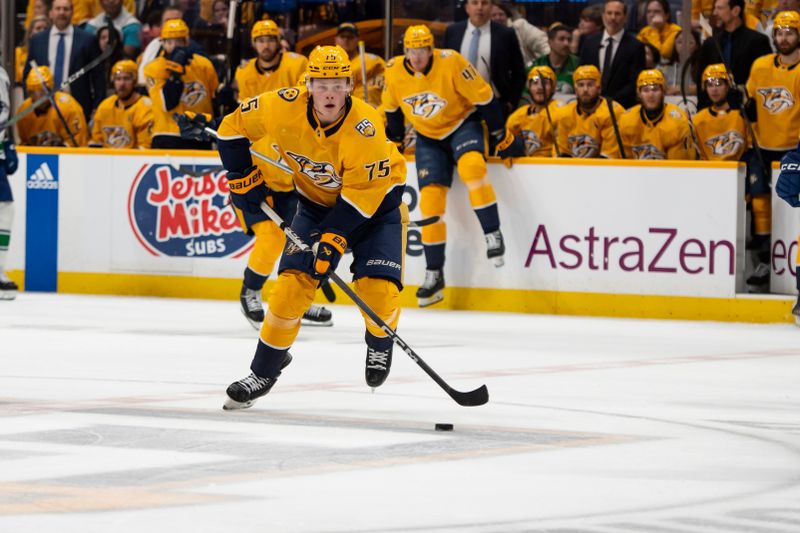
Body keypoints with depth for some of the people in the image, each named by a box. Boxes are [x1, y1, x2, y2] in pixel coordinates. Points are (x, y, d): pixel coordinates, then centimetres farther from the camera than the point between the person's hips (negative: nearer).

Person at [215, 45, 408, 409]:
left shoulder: (364, 127, -32)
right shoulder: (283, 108, -23)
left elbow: (362, 194, -28)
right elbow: (234, 127, -7)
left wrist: (334, 237, -32)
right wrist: (243, 178, -7)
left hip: (376, 198, -3)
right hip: (317, 200, 3)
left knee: (378, 289, -17)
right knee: (292, 283, -9)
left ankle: (380, 344, 18)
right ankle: (264, 371, 7)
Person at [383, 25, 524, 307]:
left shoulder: (451, 63, -23)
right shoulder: (394, 72, -11)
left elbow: (484, 97, -15)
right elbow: (392, 108, 10)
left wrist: (503, 136, -11)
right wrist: (394, 142, 18)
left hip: (462, 123, -4)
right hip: (428, 138, 4)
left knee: (471, 166, -36)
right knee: (430, 199, -7)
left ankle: (493, 234, -27)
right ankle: (434, 274, 1)